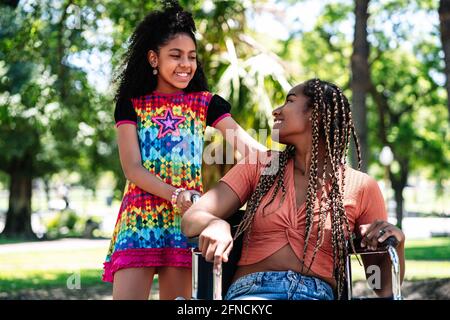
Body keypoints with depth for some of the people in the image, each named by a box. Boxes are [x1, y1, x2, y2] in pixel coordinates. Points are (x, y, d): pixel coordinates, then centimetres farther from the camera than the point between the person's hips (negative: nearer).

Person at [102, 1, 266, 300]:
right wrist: (174, 194, -21)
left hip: (186, 216, 1)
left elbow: (244, 142, -7)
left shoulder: (206, 103, 10)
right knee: (127, 294, -10)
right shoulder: (131, 104, 8)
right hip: (140, 217, -1)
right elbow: (132, 168, -3)